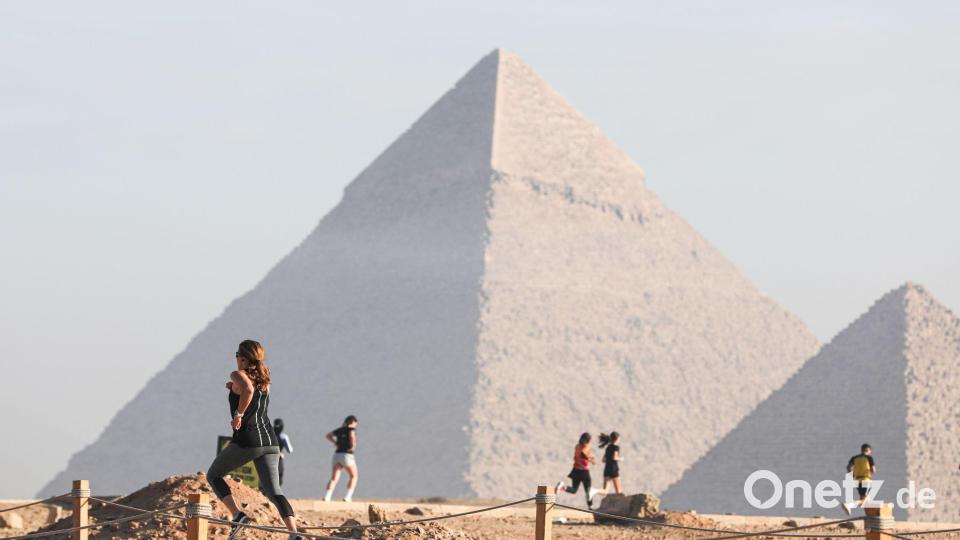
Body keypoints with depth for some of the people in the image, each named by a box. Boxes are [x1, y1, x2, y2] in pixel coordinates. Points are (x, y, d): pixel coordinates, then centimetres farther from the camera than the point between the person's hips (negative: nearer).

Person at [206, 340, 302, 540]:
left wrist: (238, 415, -18)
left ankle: (237, 514, -2)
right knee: (273, 491, -2)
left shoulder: (239, 375, -5)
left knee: (214, 475, 17)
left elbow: (248, 390, -28)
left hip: (246, 441, -6)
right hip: (270, 440, 6)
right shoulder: (264, 380, 17)